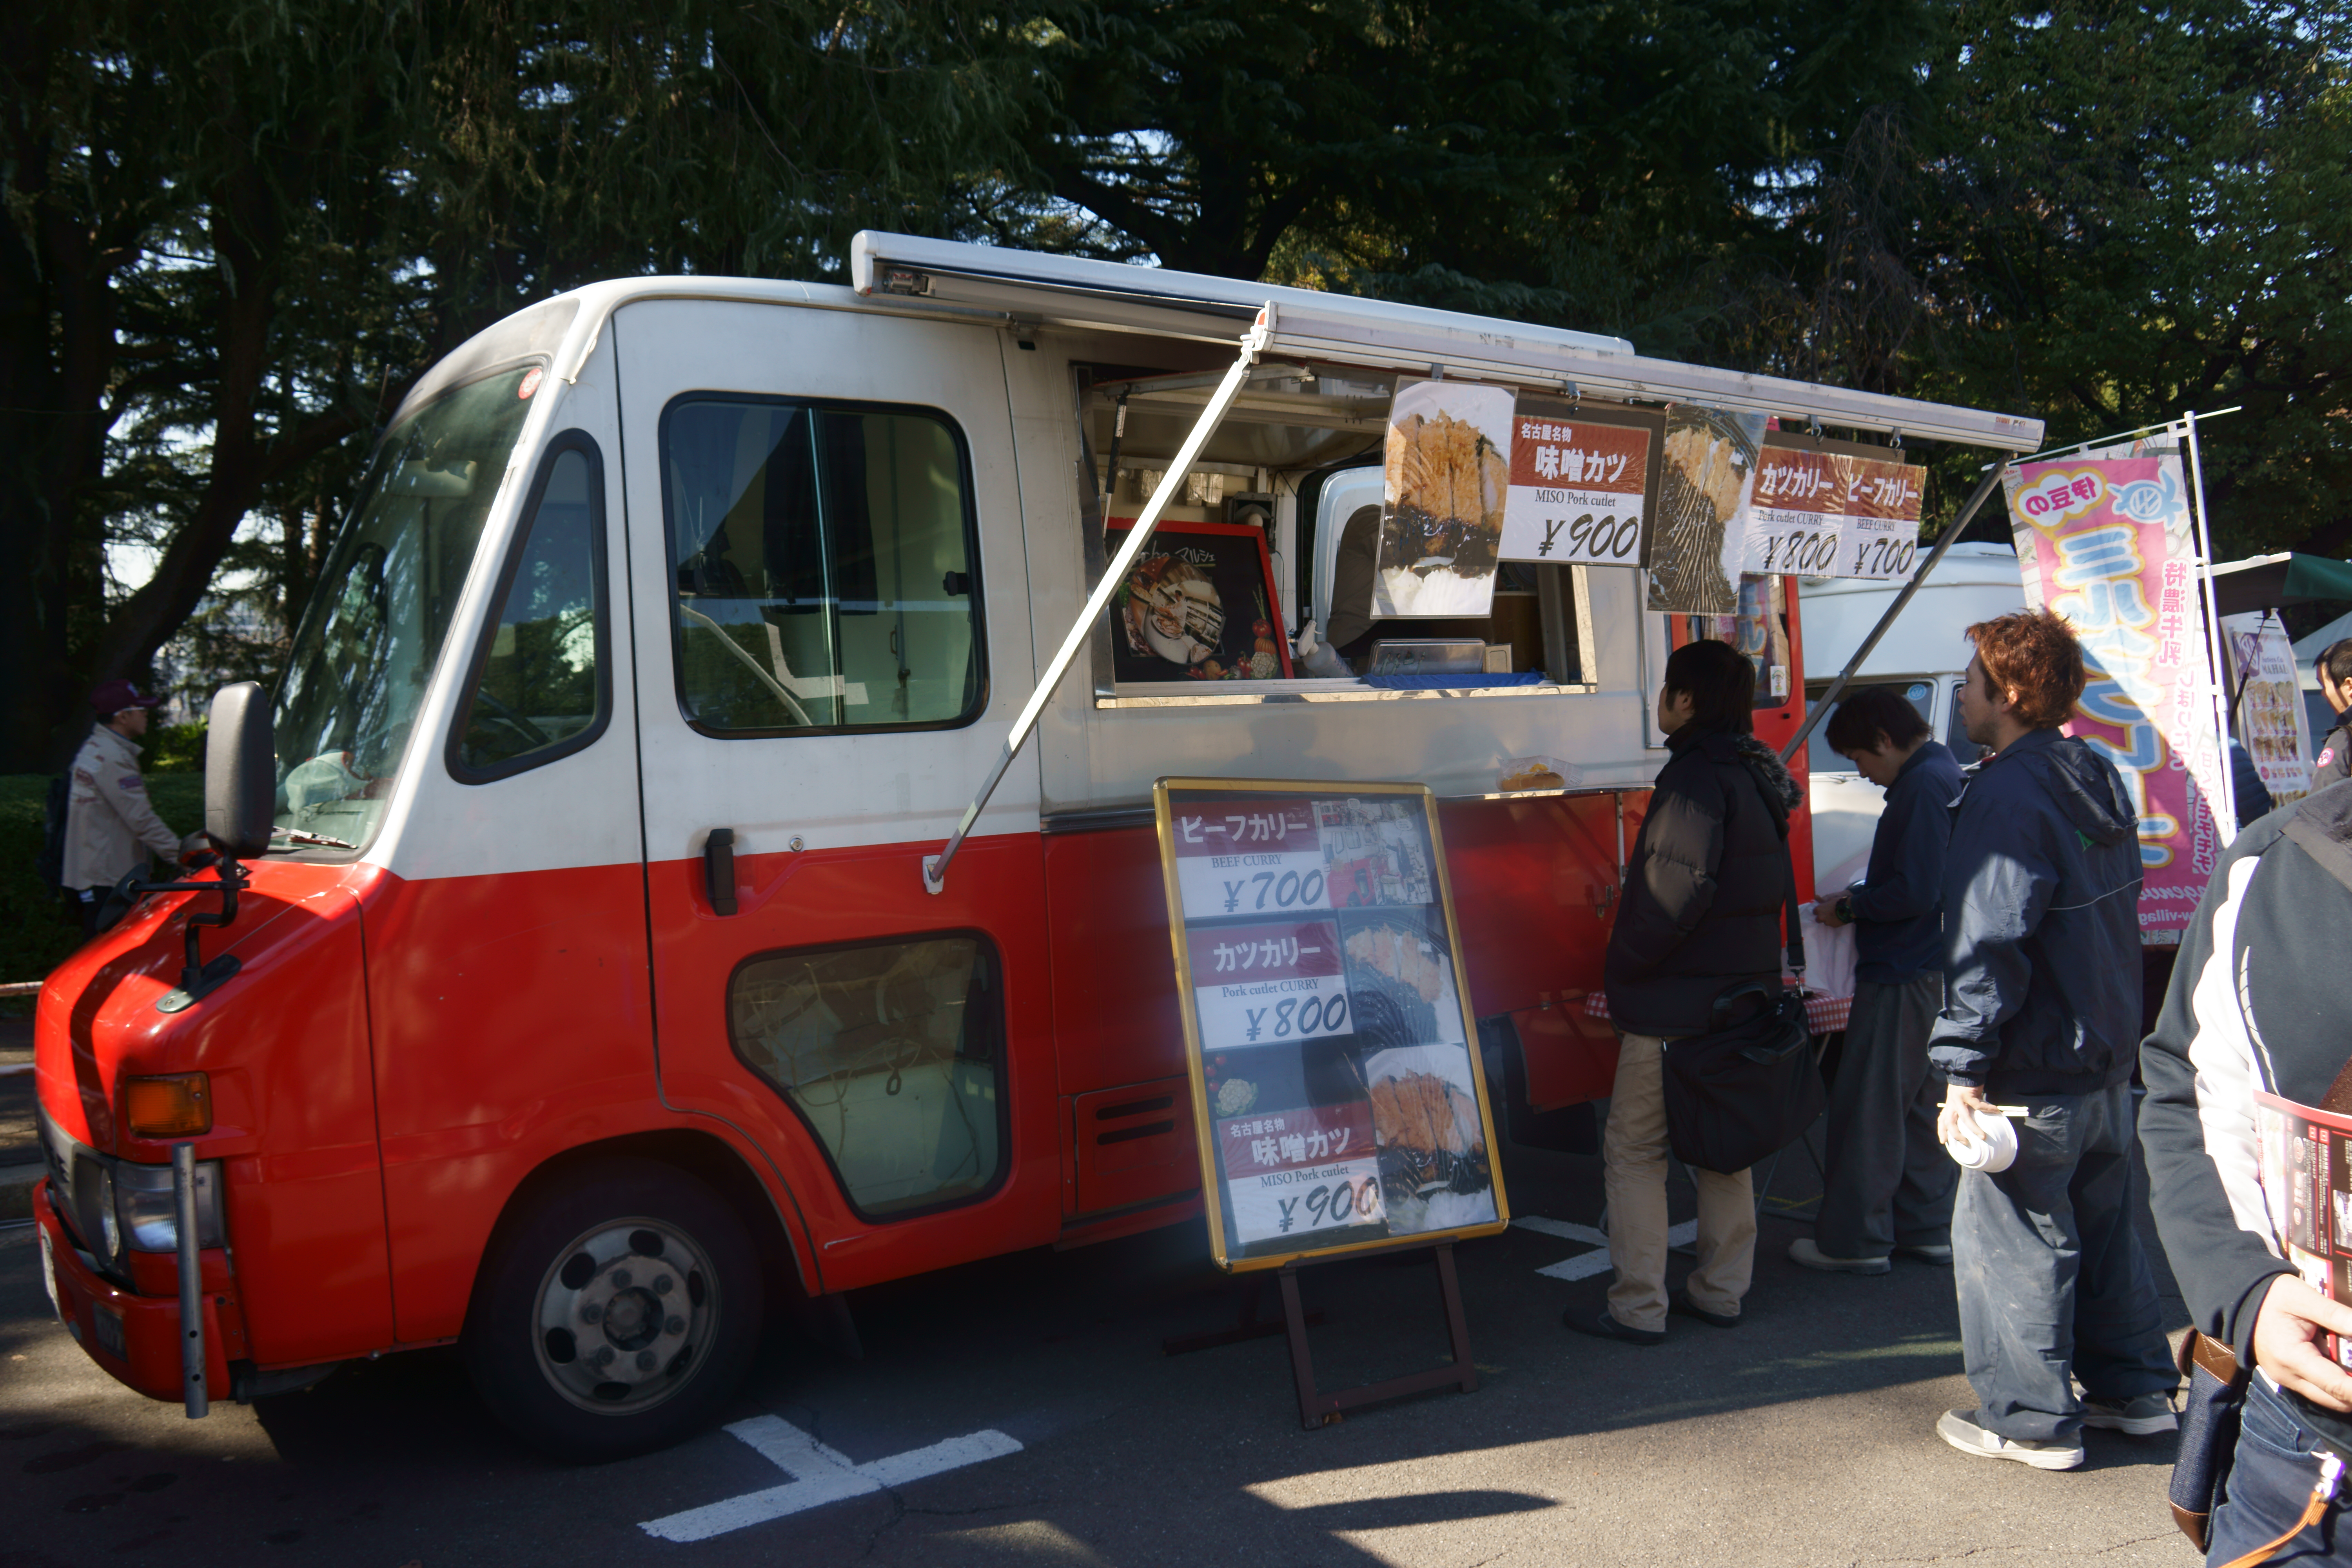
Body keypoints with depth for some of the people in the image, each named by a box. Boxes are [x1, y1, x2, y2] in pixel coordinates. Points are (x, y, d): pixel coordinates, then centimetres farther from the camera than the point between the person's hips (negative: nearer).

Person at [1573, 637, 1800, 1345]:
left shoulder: (1698, 775, -17)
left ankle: (1638, 1308, 4)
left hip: (1677, 1002, -9)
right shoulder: (1756, 773, 12)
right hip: (1742, 991, 9)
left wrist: (1624, 965, -13)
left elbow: (1680, 886, -24)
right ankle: (1720, 1291, 25)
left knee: (1634, 1151, 0)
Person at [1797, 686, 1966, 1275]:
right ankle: (1928, 1226, 25)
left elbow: (1915, 893, -23)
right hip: (1933, 969, 10)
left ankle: (1853, 1241, 5)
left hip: (1902, 975, -10)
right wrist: (1862, 898, 12)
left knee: (1867, 1108, -2)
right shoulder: (1945, 774, 15)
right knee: (1922, 1104, 16)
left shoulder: (1923, 786, -18)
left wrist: (1849, 909, -10)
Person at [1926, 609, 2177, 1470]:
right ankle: (2136, 1390, 31)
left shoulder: (2006, 795, -20)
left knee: (2008, 1236, 3)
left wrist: (1964, 1068, -22)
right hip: (2109, 1055, 9)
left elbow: (1987, 944, -25)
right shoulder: (2098, 779, 9)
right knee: (2103, 1221, 20)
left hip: (2034, 1070, -9)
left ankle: (2032, 1420, 13)